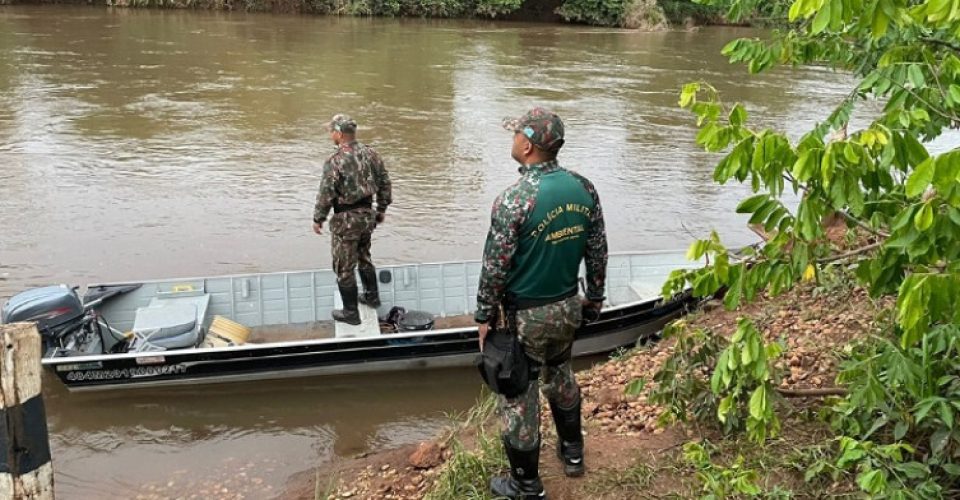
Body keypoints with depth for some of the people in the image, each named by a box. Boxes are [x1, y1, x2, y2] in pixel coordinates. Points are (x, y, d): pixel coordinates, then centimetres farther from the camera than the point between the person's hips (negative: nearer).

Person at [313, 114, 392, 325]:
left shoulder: (335, 161, -21)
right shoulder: (370, 153, -1)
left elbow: (326, 194, -19)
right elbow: (384, 182, 7)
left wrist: (318, 219, -4)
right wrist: (382, 209, 19)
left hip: (346, 220, -7)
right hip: (368, 214, 7)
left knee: (344, 267, 6)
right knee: (364, 257, 28)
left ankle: (351, 312, 16)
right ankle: (371, 296, 41)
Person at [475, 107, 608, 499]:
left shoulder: (513, 200, -24)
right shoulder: (584, 188, -5)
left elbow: (495, 268, -18)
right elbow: (597, 252, 4)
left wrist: (485, 317, -6)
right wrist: (595, 296, 18)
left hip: (526, 315, -6)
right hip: (568, 307, 6)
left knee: (519, 396, 9)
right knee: (561, 376, 29)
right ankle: (572, 452, 46)